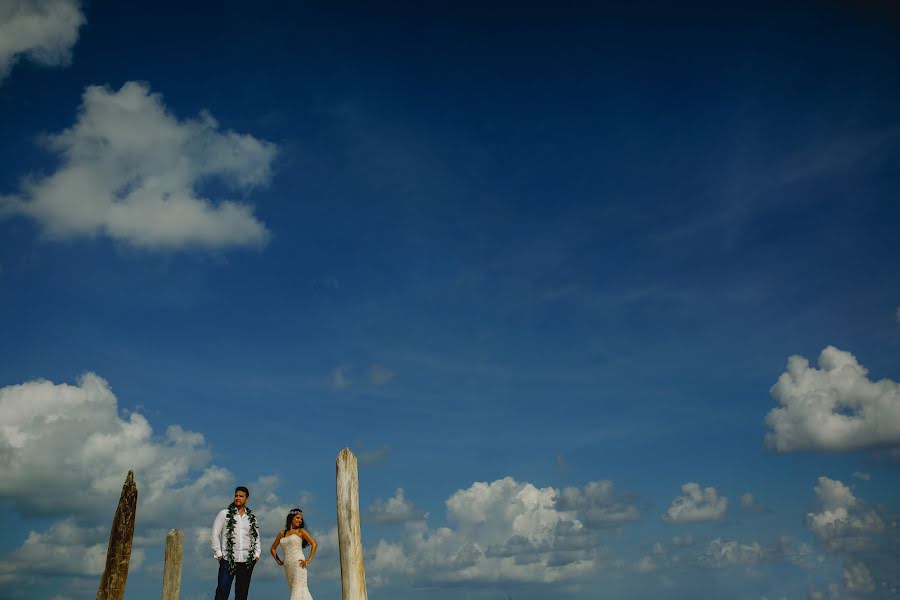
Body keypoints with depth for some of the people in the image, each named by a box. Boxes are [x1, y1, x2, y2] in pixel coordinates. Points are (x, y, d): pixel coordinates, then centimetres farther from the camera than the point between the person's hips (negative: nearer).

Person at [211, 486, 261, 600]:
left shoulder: (251, 517, 13)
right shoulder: (224, 513, 3)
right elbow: (215, 534, 2)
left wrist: (256, 554, 8)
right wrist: (218, 553, -4)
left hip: (247, 560, 3)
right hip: (228, 559, -3)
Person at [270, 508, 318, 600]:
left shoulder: (300, 531, 5)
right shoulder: (282, 533, 16)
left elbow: (314, 544, -3)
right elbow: (273, 549, 25)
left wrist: (309, 560, -8)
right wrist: (278, 561, 13)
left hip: (298, 564, -5)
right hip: (287, 566, 5)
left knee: (298, 590, -12)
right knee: (294, 590, 4)